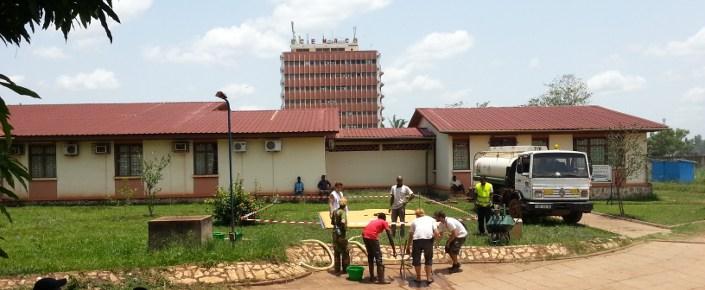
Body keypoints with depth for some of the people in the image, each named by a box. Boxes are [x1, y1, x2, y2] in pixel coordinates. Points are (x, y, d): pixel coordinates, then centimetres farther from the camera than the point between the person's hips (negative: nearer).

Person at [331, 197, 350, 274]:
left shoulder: (335, 211, 6)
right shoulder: (343, 212, -16)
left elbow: (332, 222, 13)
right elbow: (343, 222, -31)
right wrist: (345, 228, -16)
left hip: (335, 232, 7)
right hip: (341, 233, -7)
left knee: (336, 252, 12)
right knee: (345, 252, 6)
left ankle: (337, 269, 15)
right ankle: (345, 268, 10)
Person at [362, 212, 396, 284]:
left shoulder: (373, 221, 31)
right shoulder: (384, 222, 15)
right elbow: (389, 236, 8)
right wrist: (394, 250, 9)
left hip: (365, 236, 6)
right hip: (372, 237, -6)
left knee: (370, 256, 20)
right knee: (378, 257, 1)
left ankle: (372, 277, 26)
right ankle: (381, 279, 0)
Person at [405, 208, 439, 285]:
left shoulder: (414, 221, 27)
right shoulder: (431, 219, 26)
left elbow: (410, 235, 29)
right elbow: (436, 233, 13)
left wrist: (407, 247, 39)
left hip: (417, 238, 0)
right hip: (428, 238, 0)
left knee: (416, 258, 16)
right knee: (428, 258, 18)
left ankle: (418, 278, 23)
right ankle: (429, 278, 21)